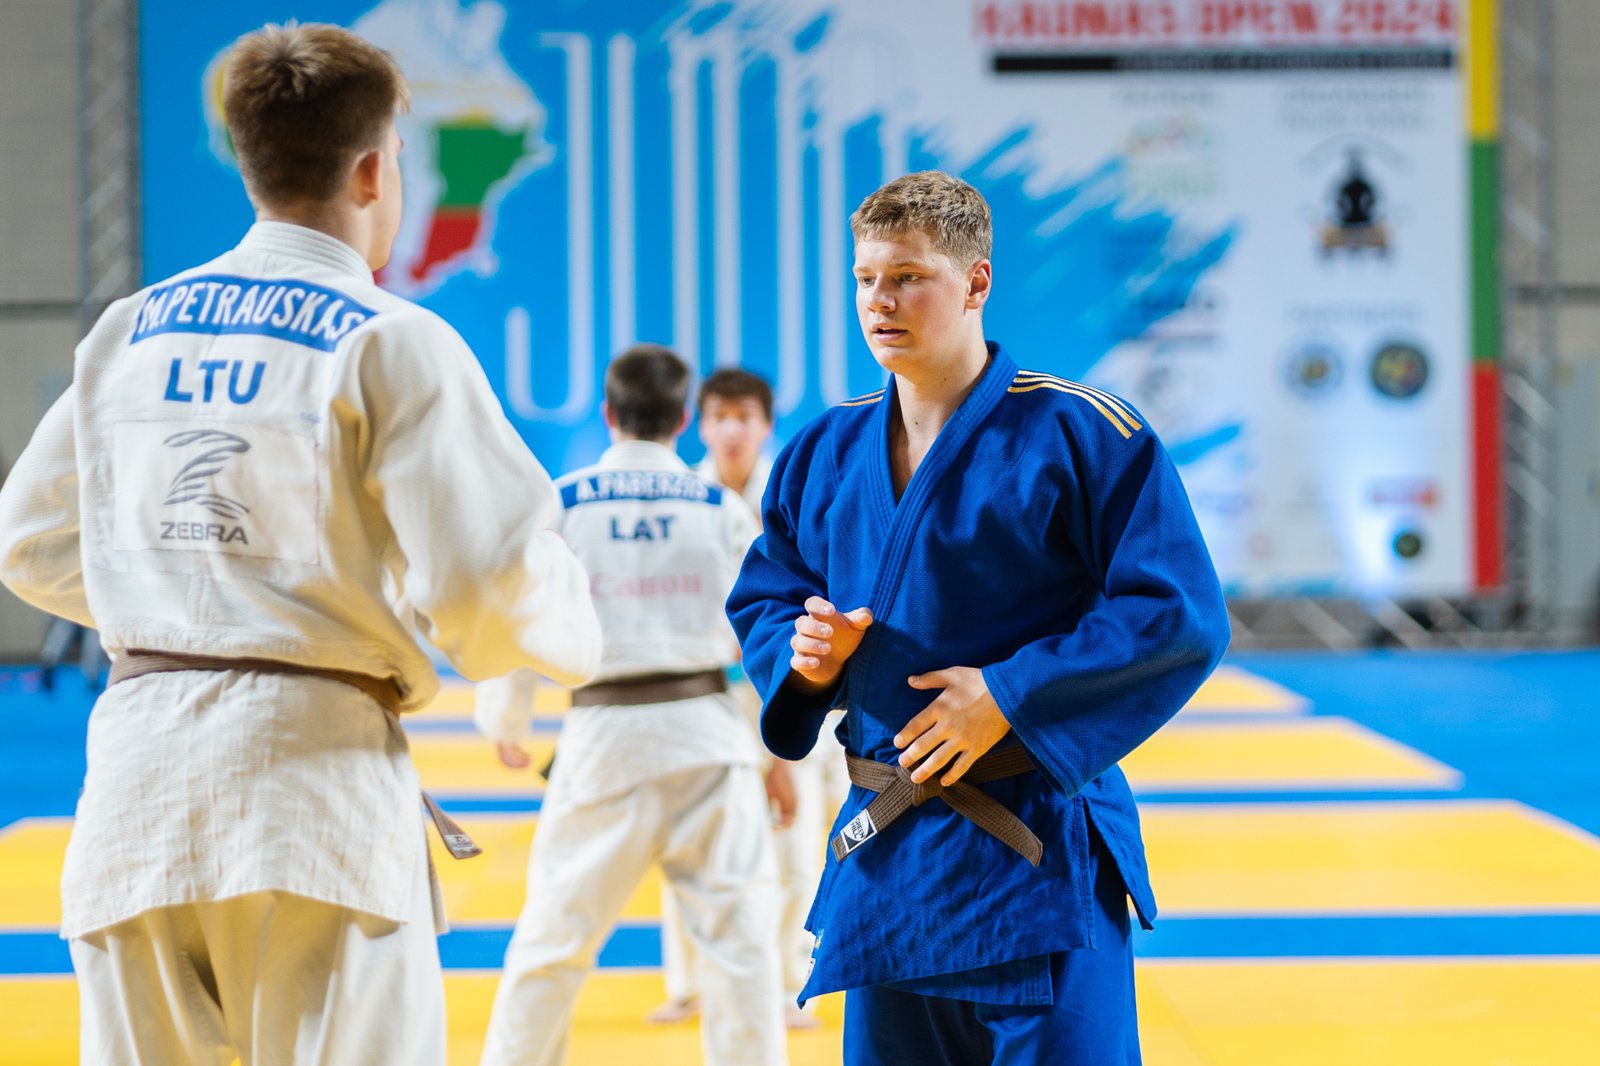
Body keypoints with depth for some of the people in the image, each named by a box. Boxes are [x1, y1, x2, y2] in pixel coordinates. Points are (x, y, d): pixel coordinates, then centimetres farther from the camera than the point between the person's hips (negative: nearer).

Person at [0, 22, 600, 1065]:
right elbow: (490, 573, -12)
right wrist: (576, 633, 9)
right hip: (315, 760, -5)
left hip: (138, 771, 5)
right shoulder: (391, 344, -5)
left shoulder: (128, 333, 11)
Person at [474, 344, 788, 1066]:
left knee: (553, 936, 8)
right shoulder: (723, 510, 1)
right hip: (706, 733, 0)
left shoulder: (556, 505, -1)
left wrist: (504, 726, 19)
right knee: (739, 938, 5)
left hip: (605, 736, 0)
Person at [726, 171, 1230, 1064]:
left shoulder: (1082, 435, -9)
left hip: (1039, 852, -5)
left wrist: (1010, 695, -17)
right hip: (884, 853, 6)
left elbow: (1182, 617, -13)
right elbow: (761, 599, 20)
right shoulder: (825, 454, 9)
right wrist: (803, 652, -4)